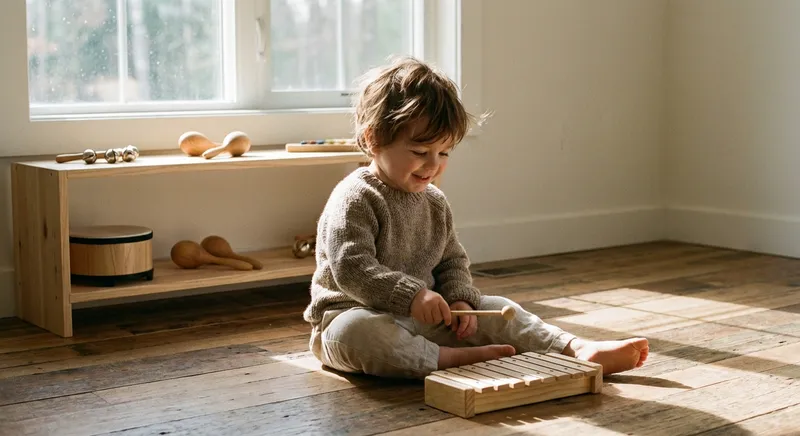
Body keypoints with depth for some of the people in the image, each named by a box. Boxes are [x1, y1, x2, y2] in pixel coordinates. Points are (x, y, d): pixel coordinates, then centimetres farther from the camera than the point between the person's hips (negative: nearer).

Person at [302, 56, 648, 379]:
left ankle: (577, 350, -12)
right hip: (354, 312, -7)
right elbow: (351, 268, -24)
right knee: (354, 333, -41)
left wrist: (460, 299, -6)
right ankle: (451, 359, -35)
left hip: (426, 318, 7)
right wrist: (412, 295, -33)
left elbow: (452, 261, 16)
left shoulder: (434, 202, 11)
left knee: (497, 310, -6)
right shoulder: (354, 199, -15)